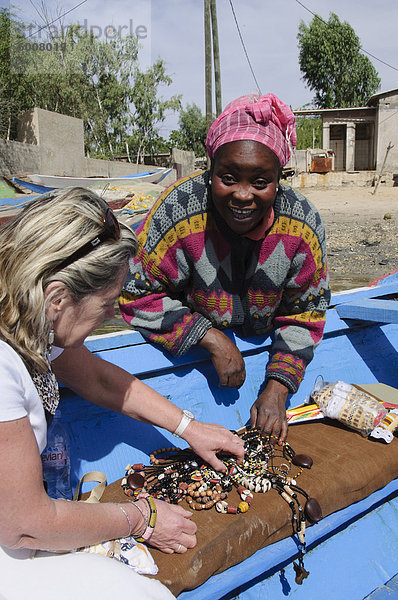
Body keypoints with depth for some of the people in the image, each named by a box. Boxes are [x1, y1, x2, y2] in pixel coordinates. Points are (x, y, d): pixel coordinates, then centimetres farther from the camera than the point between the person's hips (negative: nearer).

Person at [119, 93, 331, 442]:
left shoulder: (303, 225, -24)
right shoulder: (177, 214, -32)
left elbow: (305, 311, -12)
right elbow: (138, 296, -23)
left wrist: (277, 389, -20)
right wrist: (211, 338, -30)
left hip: (264, 344, 2)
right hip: (188, 346, -2)